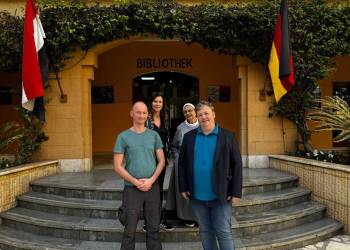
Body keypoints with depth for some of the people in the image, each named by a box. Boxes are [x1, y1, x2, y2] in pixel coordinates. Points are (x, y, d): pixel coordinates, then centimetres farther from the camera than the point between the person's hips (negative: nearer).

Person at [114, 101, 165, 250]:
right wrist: (136, 182, -10)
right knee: (130, 230, 5)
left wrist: (151, 180, -9)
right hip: (131, 188, -2)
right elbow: (117, 166, -4)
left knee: (153, 228, 10)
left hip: (152, 187, 2)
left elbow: (161, 161, 4)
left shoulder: (154, 135, 5)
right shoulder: (123, 137, -2)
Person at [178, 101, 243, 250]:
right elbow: (182, 163, 7)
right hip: (197, 196, 3)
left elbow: (236, 165, -5)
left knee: (224, 232, 6)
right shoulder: (189, 137, 4)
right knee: (205, 232, 16)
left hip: (221, 196, -3)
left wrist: (236, 192, -8)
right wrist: (183, 187, 2)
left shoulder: (228, 136, -4)